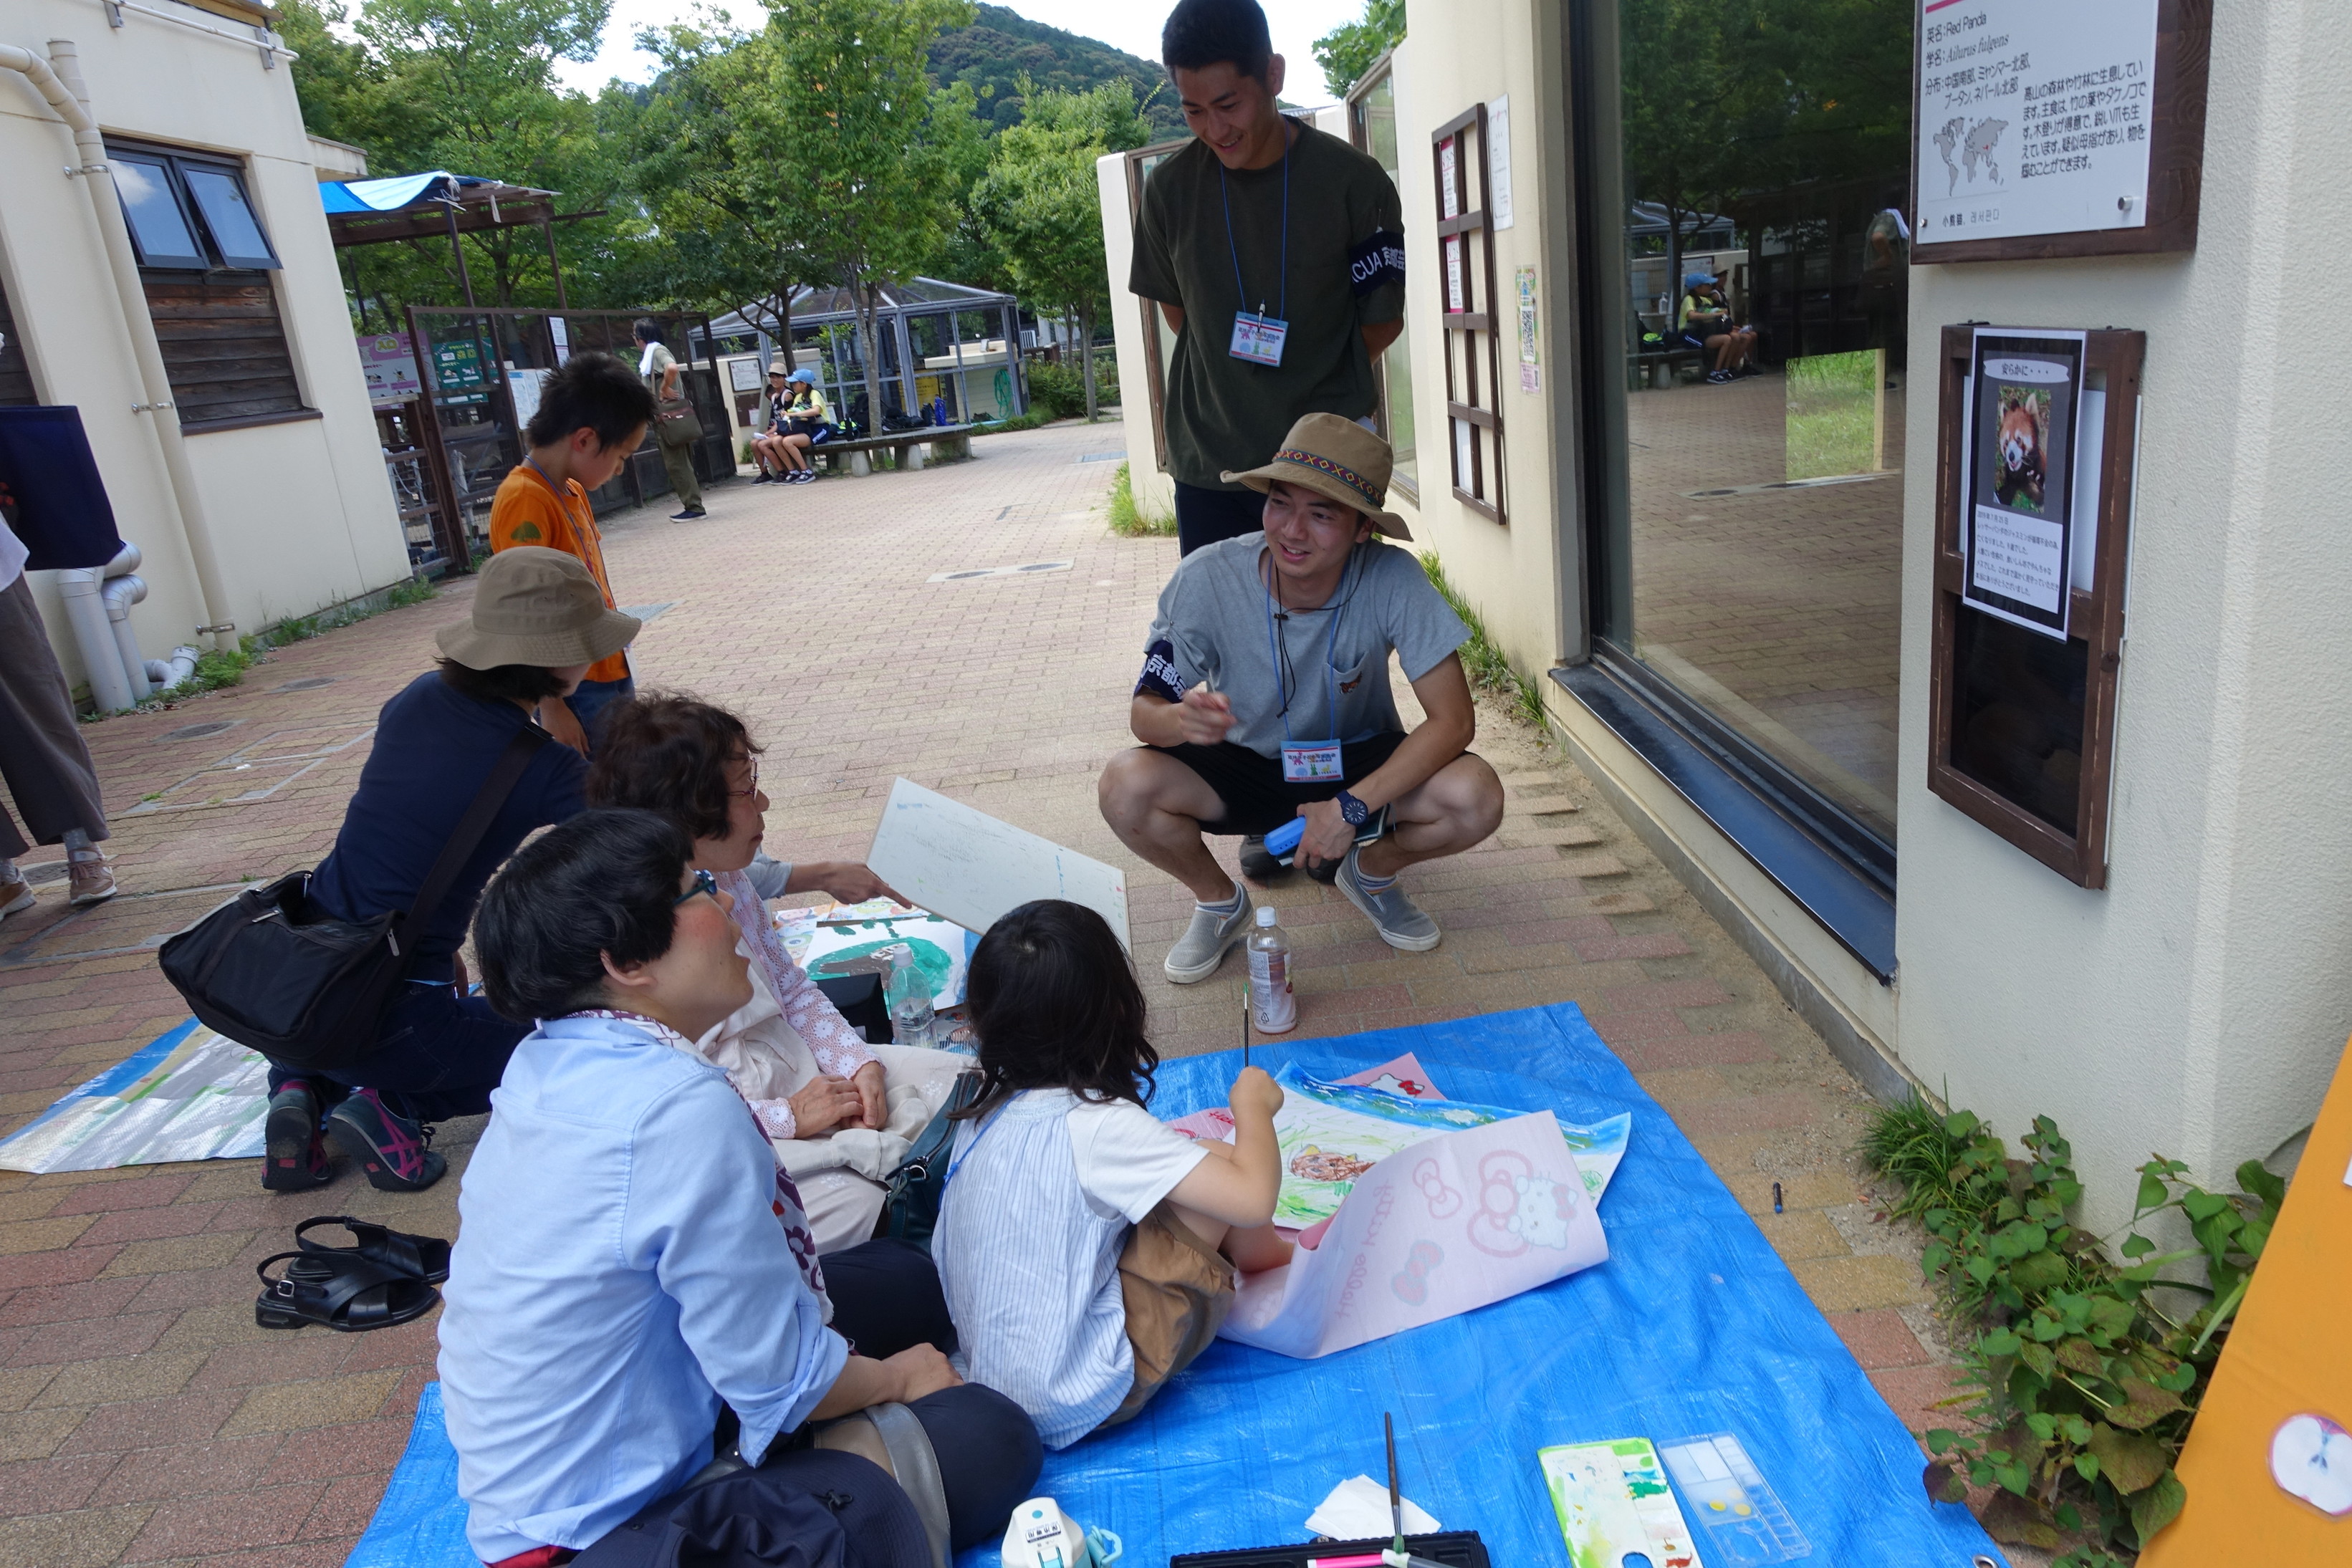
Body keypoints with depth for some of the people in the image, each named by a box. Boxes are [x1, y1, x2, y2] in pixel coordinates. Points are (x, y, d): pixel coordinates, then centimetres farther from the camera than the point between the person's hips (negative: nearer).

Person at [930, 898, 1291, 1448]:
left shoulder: (985, 1111, -2)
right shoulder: (1099, 1125, -23)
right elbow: (1254, 1198, -25)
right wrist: (1254, 1106, -7)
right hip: (1079, 1400, -7)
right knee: (1219, 1166, -2)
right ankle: (1280, 1268, 25)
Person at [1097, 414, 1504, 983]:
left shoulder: (1392, 580, -26)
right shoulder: (1206, 580, -24)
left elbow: (1454, 720, -24)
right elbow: (1144, 711, -17)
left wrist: (1352, 807, -31)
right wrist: (1182, 719, -42)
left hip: (1360, 765, 0)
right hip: (1244, 768, 0)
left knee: (1476, 798, -28)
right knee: (1127, 786, -28)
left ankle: (1371, 872, 8)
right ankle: (1220, 902, 5)